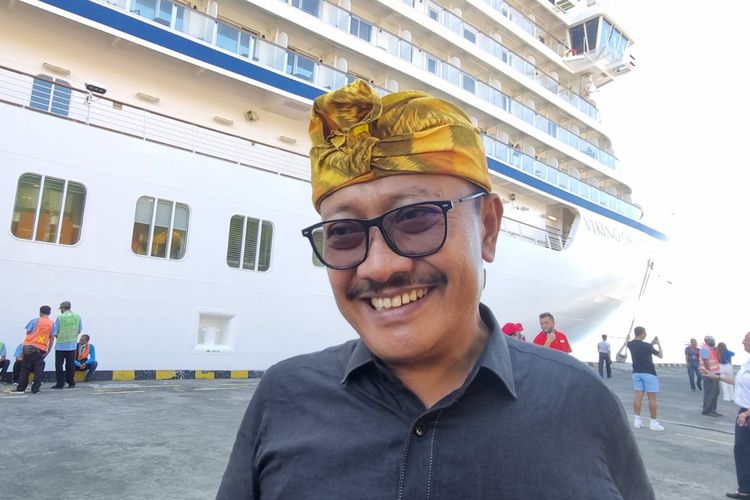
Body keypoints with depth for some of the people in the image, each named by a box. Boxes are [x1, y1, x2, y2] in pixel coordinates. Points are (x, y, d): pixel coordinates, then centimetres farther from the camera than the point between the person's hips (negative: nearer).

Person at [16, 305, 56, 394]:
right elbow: (52, 338, 4)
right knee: (38, 369, 6)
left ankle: (21, 388, 13)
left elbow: (28, 332, -2)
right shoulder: (52, 323, 5)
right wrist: (48, 350, 9)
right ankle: (35, 389, 3)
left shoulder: (35, 320, 0)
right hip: (42, 349, 1)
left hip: (30, 347, -1)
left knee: (25, 368, 8)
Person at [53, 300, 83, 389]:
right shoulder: (77, 316, 0)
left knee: (59, 365, 6)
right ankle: (71, 382, 17)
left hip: (61, 345, -4)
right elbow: (79, 330, 6)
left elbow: (55, 332, -6)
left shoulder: (60, 317, -11)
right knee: (70, 364, 12)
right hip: (72, 345, 4)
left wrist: (59, 337, 14)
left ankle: (60, 383, 6)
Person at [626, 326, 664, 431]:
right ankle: (653, 422, 4)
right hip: (649, 373, -6)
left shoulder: (630, 344, 0)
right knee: (652, 398, 1)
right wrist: (658, 344, 12)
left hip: (636, 373, 6)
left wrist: (652, 343, 17)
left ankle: (637, 419, 7)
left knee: (638, 396, 7)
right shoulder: (646, 346, -17)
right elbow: (661, 355, -2)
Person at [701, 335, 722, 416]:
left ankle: (712, 410, 21)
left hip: (715, 373, 9)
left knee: (715, 393, 13)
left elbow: (719, 359, 12)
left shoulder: (712, 348, 15)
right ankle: (707, 411, 2)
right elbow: (706, 362, -19)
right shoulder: (705, 349, -14)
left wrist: (716, 350, 1)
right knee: (709, 393, -5)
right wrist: (709, 373, -22)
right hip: (709, 374, -9)